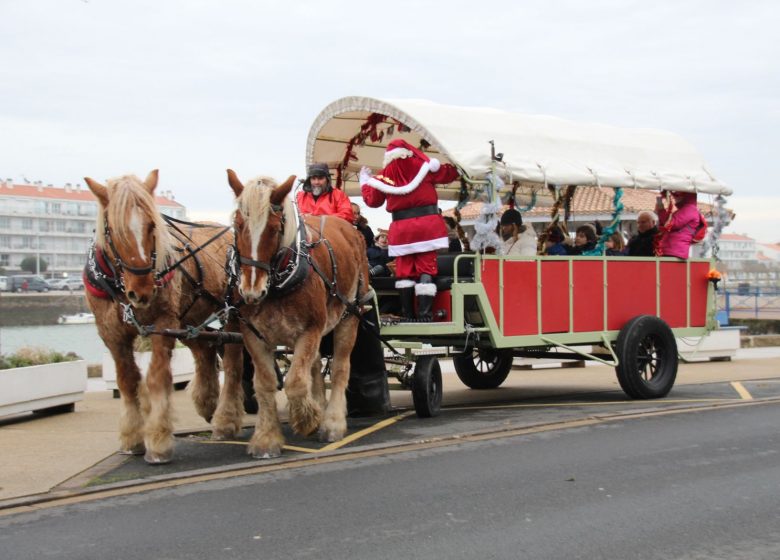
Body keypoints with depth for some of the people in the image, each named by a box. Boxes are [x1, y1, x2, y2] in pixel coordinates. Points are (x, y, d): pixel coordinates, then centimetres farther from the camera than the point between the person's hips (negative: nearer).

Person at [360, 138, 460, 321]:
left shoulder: (384, 175, 4)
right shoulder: (423, 166, 2)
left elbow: (372, 201, 15)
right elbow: (450, 173, 11)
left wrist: (365, 180, 30)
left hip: (401, 228, 1)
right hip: (427, 225, -1)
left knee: (404, 270, 11)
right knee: (426, 269, -2)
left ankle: (407, 315, 10)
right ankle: (424, 315, -10)